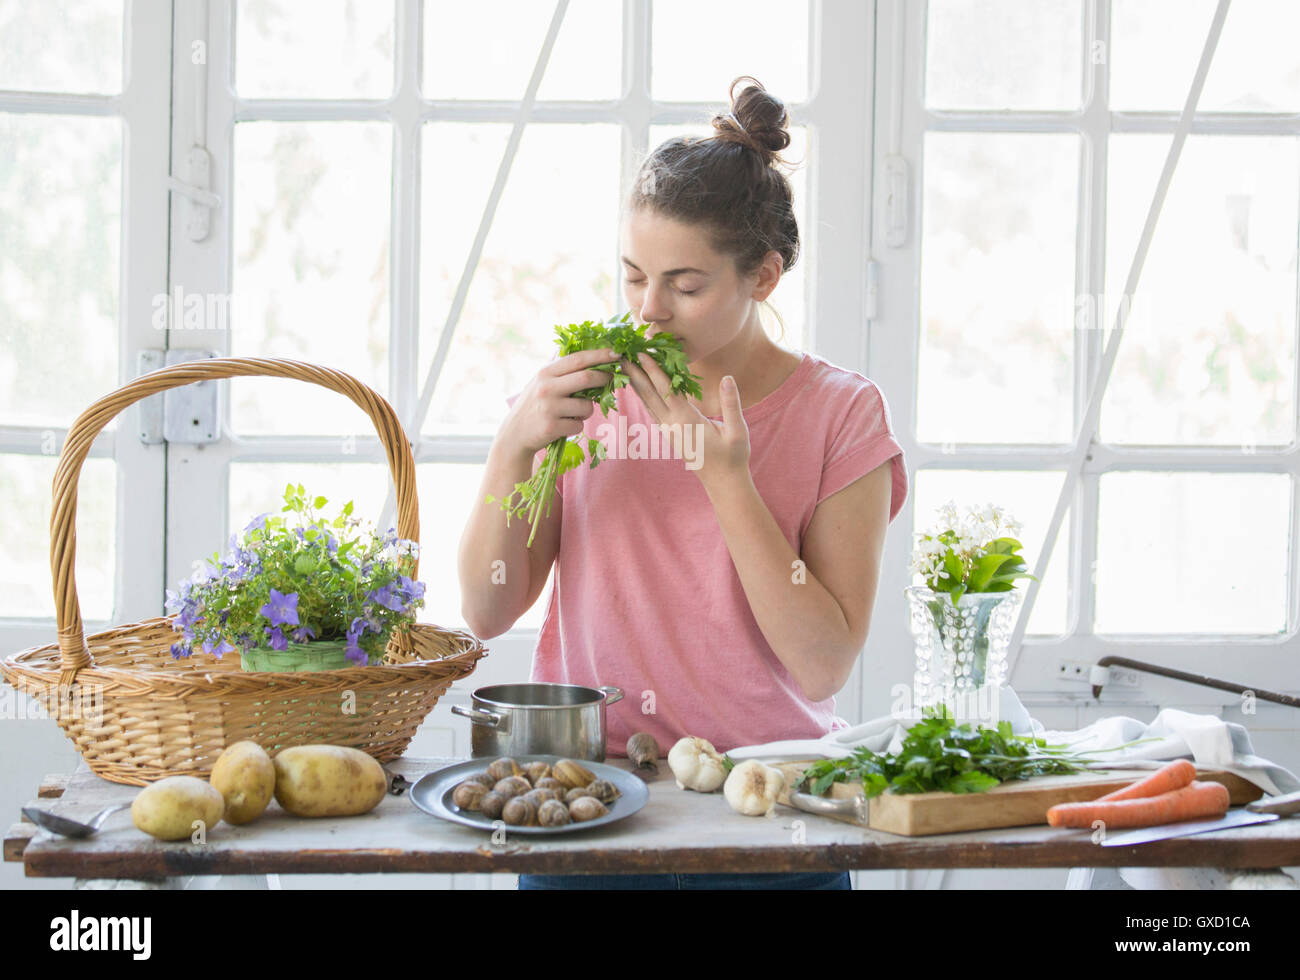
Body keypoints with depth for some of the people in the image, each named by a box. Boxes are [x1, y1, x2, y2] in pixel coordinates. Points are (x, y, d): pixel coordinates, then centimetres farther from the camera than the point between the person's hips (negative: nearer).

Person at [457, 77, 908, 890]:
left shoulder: (840, 413, -2)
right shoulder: (583, 389, 4)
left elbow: (823, 667, -10)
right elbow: (487, 614, 2)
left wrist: (727, 479, -16)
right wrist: (515, 447, -11)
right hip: (584, 786, 1)